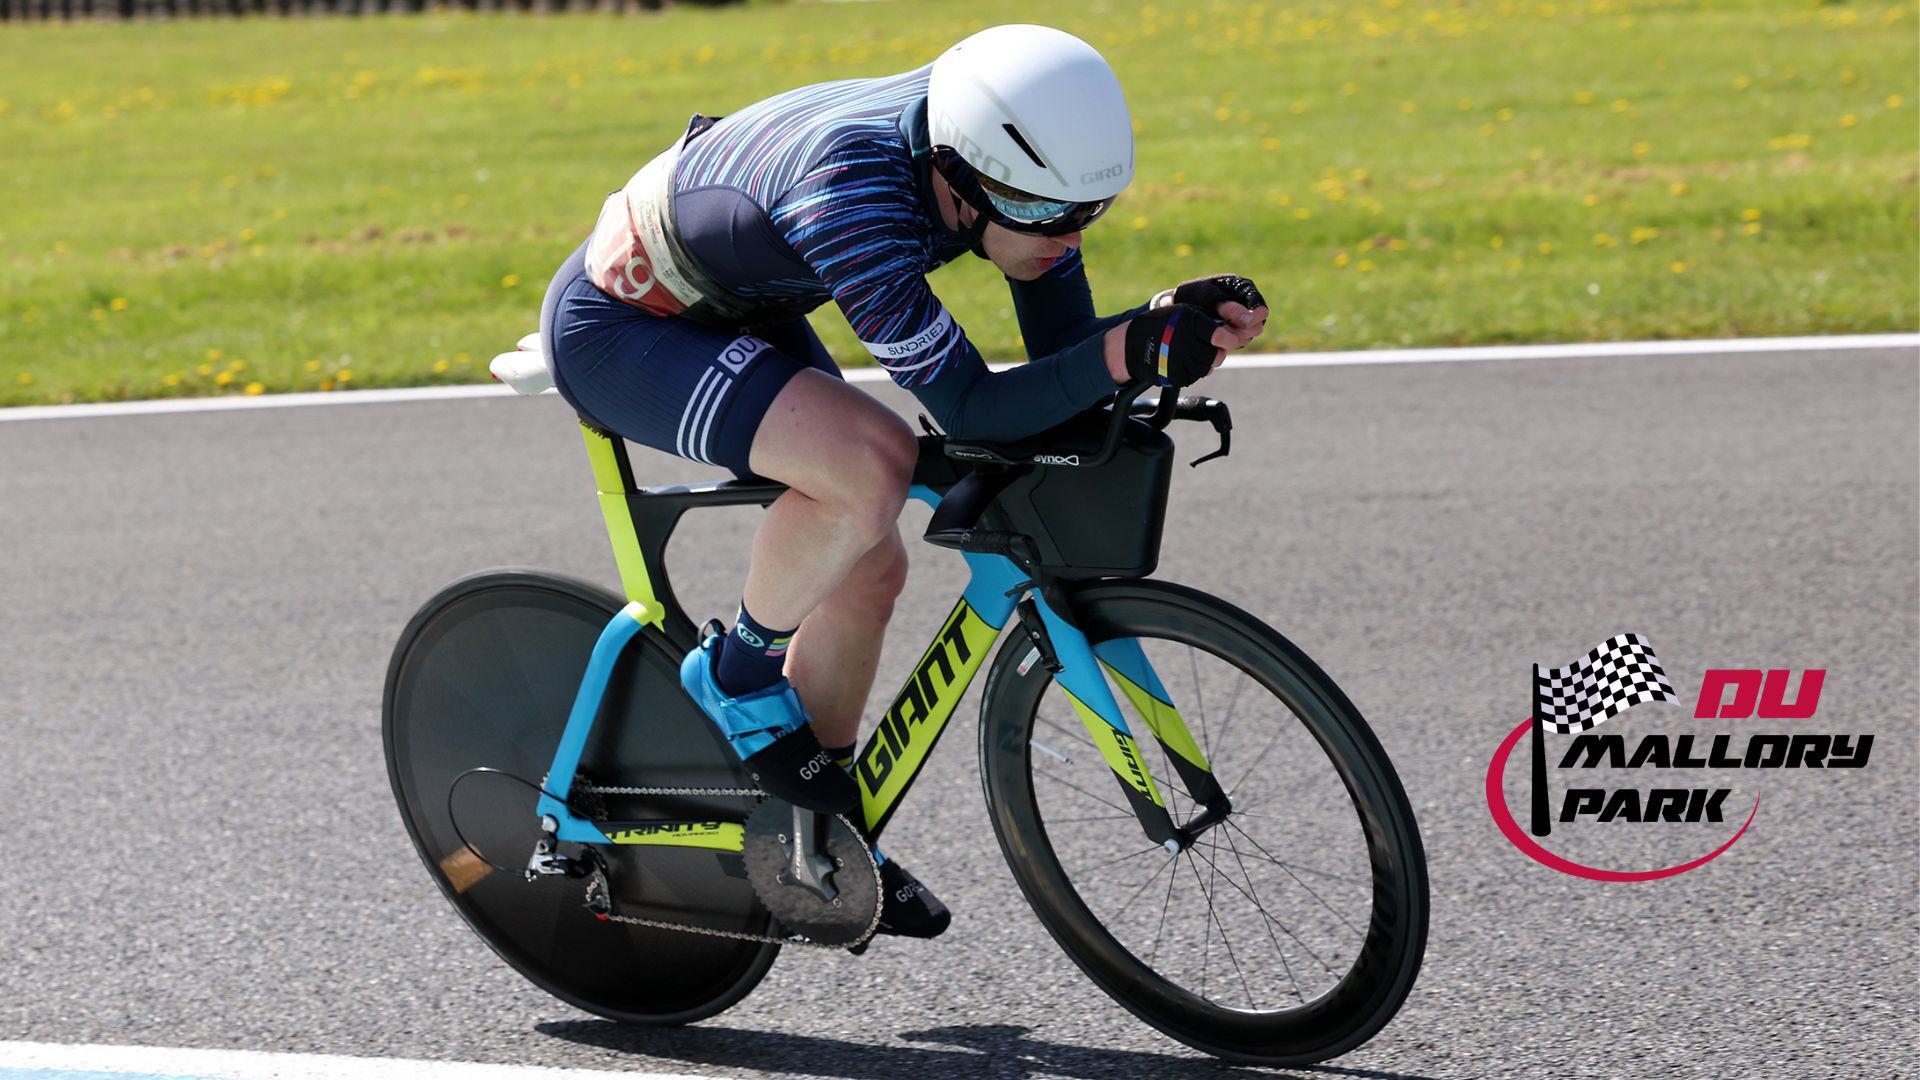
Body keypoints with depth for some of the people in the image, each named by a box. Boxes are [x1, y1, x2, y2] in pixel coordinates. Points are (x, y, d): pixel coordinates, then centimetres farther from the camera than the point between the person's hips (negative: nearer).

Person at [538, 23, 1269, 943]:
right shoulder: (850, 191, -39)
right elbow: (969, 409, -40)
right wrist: (1128, 351, -51)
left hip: (734, 308, 8)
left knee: (868, 566, 5)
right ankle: (738, 674, -5)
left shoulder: (999, 147, -18)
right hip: (616, 326, -8)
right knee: (872, 462, -30)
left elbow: (1064, 345, -12)